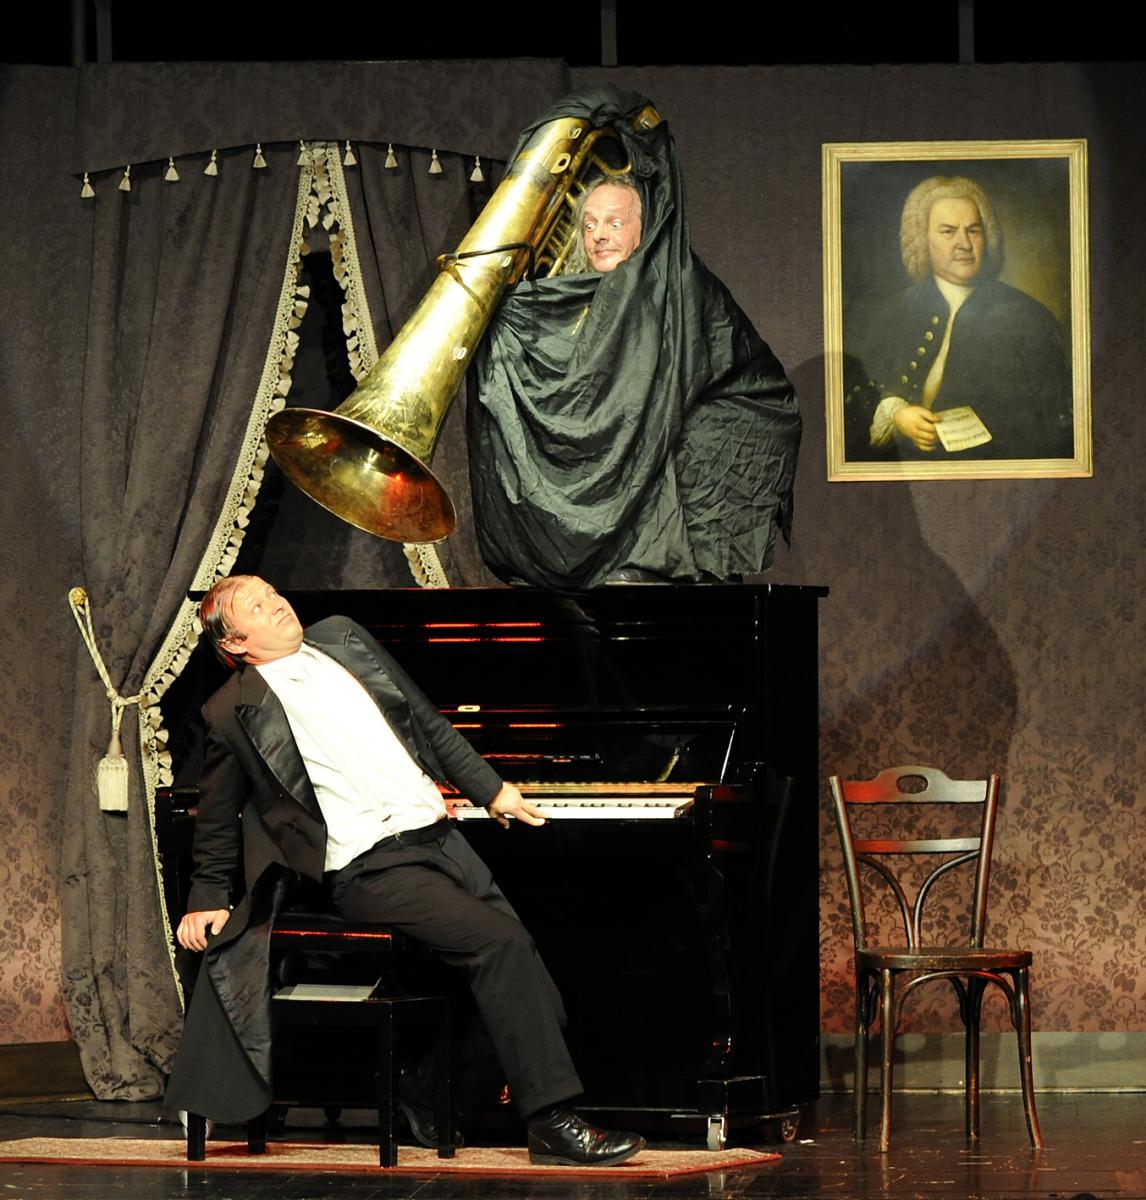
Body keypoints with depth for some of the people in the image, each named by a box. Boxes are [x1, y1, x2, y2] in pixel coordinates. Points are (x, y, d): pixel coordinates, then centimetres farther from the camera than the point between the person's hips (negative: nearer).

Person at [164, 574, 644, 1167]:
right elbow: (217, 818, 13)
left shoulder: (341, 640, 14)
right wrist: (209, 896, 16)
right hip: (368, 867, -7)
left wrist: (491, 790, 22)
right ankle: (552, 1123, -21)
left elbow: (426, 719, 22)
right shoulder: (235, 712, -2)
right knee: (502, 942, -23)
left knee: (510, 958, -7)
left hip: (436, 837, 7)